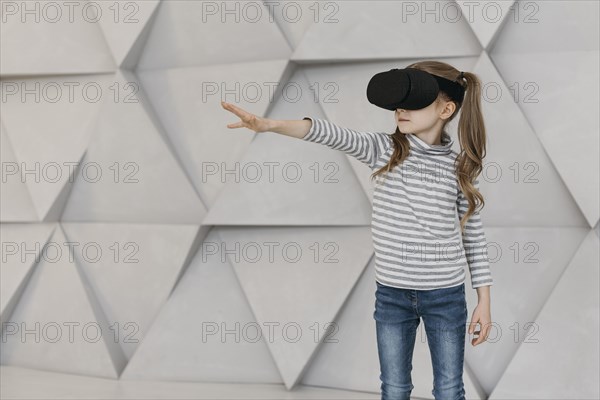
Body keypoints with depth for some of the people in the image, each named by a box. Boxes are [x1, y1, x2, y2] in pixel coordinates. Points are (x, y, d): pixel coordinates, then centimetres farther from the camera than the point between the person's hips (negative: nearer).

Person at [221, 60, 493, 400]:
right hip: (392, 293, 1)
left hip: (445, 295, -1)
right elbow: (334, 135, -21)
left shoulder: (458, 166, -4)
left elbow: (474, 234, 2)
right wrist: (271, 124, -37)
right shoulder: (384, 149, -4)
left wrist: (484, 300, 2)